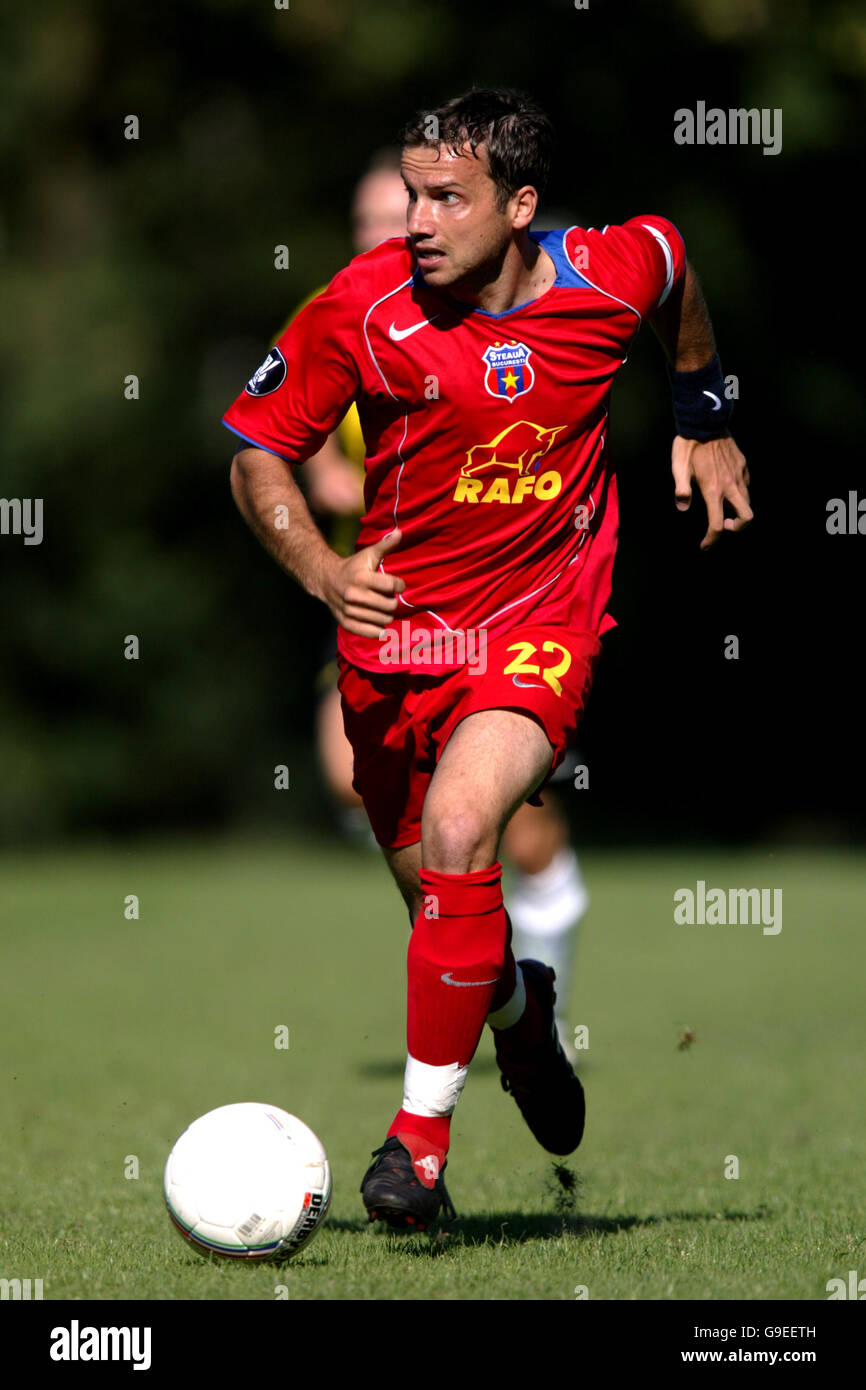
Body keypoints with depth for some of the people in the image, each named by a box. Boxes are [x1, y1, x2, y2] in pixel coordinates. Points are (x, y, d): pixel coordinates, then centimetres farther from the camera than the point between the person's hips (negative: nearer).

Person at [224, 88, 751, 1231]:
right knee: (433, 897, 13)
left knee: (457, 831, -27)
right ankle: (523, 1008, 51)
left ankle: (422, 1132, -15)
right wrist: (321, 570, -21)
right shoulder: (364, 305, -14)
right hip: (396, 628, 2)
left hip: (540, 624, -2)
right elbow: (258, 452, -4)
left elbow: (676, 266, 14)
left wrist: (706, 427, 21)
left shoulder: (612, 276, -13)